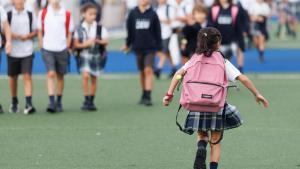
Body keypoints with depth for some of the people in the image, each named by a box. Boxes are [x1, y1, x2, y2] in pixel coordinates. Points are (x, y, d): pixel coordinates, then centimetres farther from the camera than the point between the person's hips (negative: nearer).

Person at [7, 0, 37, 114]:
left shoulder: (30, 15, 5)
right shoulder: (8, 15, 1)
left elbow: (35, 31, 10)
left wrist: (28, 36, -10)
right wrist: (12, 35, -19)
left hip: (27, 52, -1)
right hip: (13, 51, 1)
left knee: (27, 76, -12)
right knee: (13, 77, 11)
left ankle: (29, 104, -18)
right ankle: (14, 102, 31)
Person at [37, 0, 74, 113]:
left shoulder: (67, 14, 2)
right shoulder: (43, 13, 2)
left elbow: (69, 33, 8)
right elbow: (40, 31, 9)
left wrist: (67, 47, 1)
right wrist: (41, 46, 2)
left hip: (62, 49, 1)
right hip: (48, 49, -1)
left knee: (60, 76, 9)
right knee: (51, 74, -13)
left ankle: (59, 102, 21)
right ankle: (51, 102, -16)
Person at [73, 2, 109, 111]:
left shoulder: (100, 28, 1)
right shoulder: (79, 29, 0)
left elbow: (106, 42, -1)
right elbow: (76, 44, 1)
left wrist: (98, 41, -20)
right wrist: (85, 44, -16)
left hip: (96, 56, 2)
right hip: (84, 56, -2)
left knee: (94, 79, 9)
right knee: (85, 75, -19)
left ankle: (91, 102, 21)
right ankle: (86, 100, -12)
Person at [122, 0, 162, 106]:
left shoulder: (152, 14, -1)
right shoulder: (133, 14, 3)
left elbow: (157, 31, 3)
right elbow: (130, 30, 12)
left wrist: (159, 47, 2)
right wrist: (128, 44, 17)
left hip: (150, 47, -2)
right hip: (138, 47, 2)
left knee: (148, 70, -13)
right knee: (142, 72, 10)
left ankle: (148, 96, -16)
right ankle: (144, 95, 23)